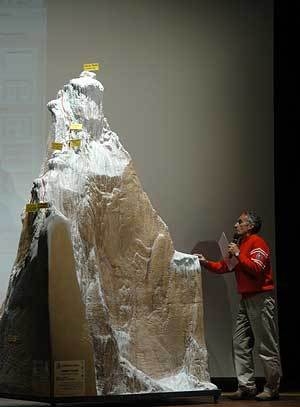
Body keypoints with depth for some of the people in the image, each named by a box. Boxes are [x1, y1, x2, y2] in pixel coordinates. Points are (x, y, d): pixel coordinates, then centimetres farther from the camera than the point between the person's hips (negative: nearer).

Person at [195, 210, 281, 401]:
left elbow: (256, 269, -20)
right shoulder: (239, 244, 21)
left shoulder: (257, 243, -8)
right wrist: (205, 262, 6)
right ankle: (247, 387, 9)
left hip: (261, 299, -10)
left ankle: (272, 389, 0)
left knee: (267, 346, -5)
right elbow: (224, 266, 18)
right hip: (246, 299, 10)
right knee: (241, 344, 6)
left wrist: (238, 254, -17)